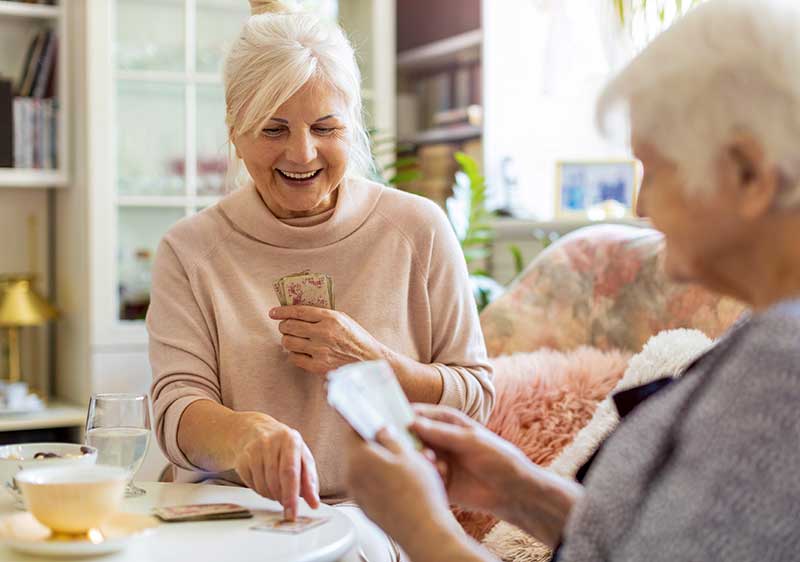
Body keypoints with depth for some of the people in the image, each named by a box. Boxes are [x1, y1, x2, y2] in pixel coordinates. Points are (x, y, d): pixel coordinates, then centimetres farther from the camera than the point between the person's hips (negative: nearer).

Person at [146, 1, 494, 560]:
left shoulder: (418, 229, 3)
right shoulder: (191, 251, 3)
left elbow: (475, 399, 6)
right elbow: (177, 411, -8)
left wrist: (372, 362, -12)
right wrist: (245, 432, -32)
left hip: (378, 515, 0)